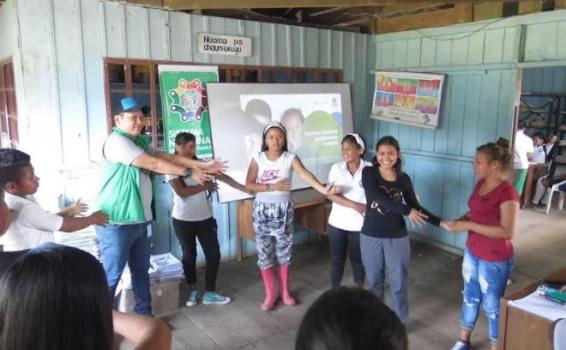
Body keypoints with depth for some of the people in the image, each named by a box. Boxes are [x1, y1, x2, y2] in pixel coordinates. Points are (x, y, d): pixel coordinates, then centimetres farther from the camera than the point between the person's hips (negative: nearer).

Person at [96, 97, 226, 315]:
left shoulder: (140, 142, 15)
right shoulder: (116, 141, -15)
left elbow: (166, 156, 7)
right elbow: (154, 164, -19)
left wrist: (202, 165, -1)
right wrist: (189, 172, -12)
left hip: (139, 220, 9)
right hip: (117, 223, -9)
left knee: (141, 271, 18)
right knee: (111, 276, 0)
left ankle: (144, 315, 31)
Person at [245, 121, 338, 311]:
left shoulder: (290, 158, -7)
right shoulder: (258, 158, -4)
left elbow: (305, 174, -23)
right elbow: (249, 184, -8)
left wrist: (323, 189, -38)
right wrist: (271, 187, -20)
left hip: (283, 209, 0)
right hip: (262, 209, 1)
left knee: (284, 251, 10)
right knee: (264, 252, 6)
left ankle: (285, 291, 28)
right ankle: (270, 294, 21)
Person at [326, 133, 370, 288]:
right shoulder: (336, 168, -3)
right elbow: (331, 194, -11)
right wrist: (355, 205, -19)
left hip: (359, 224, -1)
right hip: (337, 222, 2)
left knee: (358, 259, 14)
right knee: (337, 259, 12)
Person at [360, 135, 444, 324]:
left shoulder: (404, 179, 0)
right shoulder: (368, 172, -9)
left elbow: (416, 208, 4)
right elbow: (377, 197, -25)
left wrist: (441, 223, -5)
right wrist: (406, 210, -31)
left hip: (397, 238, 1)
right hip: (371, 236, -1)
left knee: (398, 284, 9)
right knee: (374, 282, 15)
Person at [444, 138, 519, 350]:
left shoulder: (507, 193, -22)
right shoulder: (480, 184, 3)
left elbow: (507, 231, -26)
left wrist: (469, 226, -25)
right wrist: (460, 221, -5)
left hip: (495, 261, -8)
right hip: (472, 252, 8)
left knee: (492, 306, 10)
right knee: (470, 298, 21)